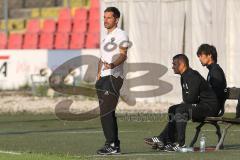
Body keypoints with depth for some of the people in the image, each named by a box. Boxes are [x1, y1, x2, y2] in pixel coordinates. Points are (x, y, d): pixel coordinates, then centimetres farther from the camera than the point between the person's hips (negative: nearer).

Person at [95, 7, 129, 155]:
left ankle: (111, 145, -16)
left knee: (106, 112, -16)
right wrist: (99, 74, 16)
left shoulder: (120, 34, -5)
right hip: (104, 78, 9)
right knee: (108, 113, 9)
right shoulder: (106, 37, 23)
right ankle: (115, 145, 13)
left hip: (114, 77, -9)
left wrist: (112, 65, -37)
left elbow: (123, 55, -19)